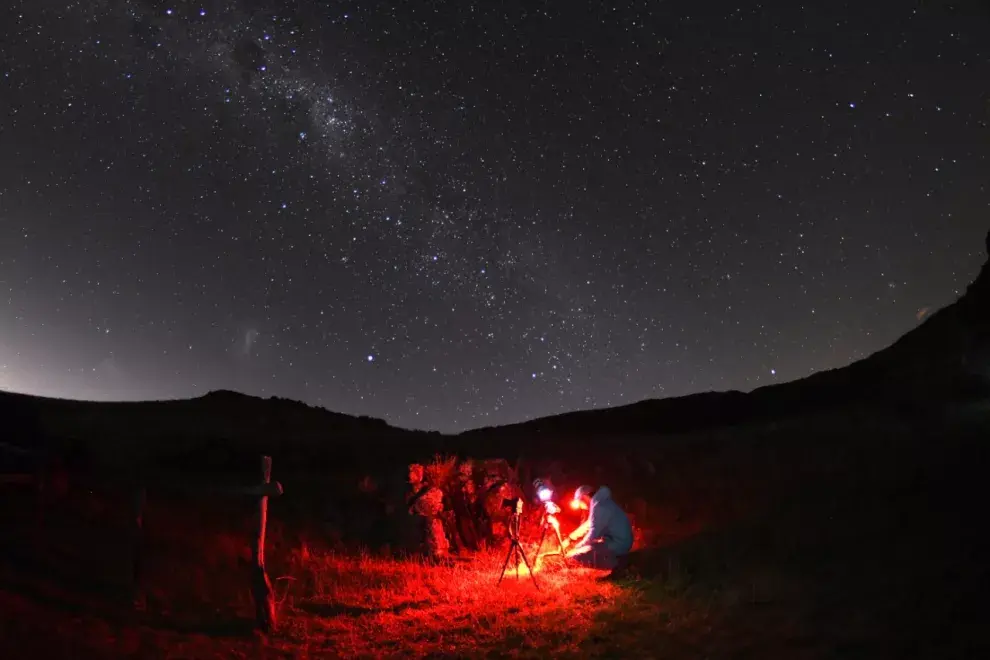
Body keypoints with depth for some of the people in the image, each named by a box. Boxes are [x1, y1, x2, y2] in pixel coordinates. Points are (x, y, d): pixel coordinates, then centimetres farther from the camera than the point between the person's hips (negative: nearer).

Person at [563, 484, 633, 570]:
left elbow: (593, 534, -18)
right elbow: (587, 525, 22)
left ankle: (615, 562, -9)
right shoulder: (601, 502, 12)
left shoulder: (599, 507, -20)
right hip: (615, 541, 10)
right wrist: (569, 539, 20)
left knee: (577, 555, -16)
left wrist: (576, 548, -3)